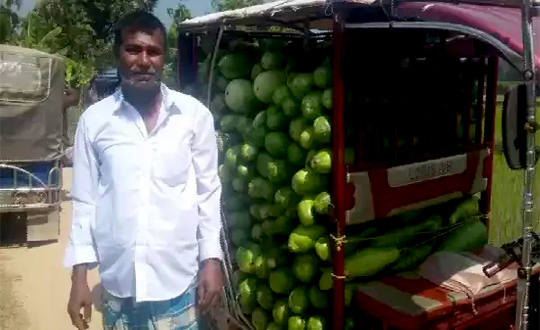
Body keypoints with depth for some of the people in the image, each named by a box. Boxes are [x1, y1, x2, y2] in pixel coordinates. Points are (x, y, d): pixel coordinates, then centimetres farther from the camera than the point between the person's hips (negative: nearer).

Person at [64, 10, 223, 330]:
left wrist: (212, 259, -1)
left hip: (178, 281, -1)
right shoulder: (94, 119, -1)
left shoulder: (195, 115, -4)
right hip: (118, 283, 2)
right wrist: (80, 275, 2)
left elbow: (209, 192, 1)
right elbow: (85, 201, 3)